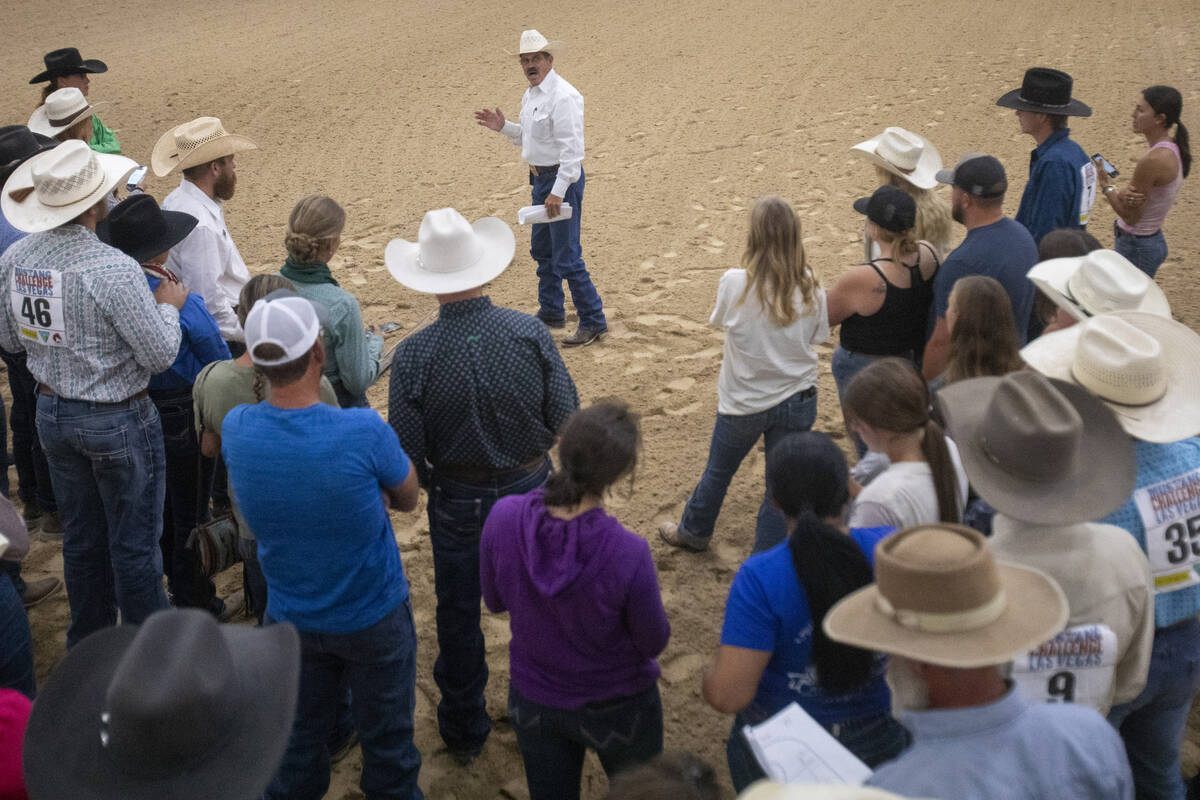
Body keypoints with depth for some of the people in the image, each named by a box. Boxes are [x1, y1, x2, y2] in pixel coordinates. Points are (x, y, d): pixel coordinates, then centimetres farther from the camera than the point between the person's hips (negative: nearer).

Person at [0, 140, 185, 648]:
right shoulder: (113, 270, -26)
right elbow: (159, 355, -20)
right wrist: (168, 304, -4)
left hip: (52, 412, 7)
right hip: (117, 421, -7)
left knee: (81, 538, 21)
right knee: (134, 545, 8)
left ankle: (88, 644, 36)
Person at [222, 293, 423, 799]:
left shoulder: (234, 430, -16)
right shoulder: (364, 433, -29)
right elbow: (407, 497, -10)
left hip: (291, 619, 3)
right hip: (374, 620, -3)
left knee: (296, 746, 22)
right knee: (386, 743, 18)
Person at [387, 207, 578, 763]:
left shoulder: (414, 355, -21)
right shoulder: (530, 332, -17)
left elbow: (406, 456, -16)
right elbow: (566, 420, -11)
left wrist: (430, 486, 5)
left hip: (456, 503, -1)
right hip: (530, 489, 1)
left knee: (458, 613, 19)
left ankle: (463, 731, 35)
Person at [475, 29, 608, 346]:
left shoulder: (563, 96, -19)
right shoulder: (530, 95, 12)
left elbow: (571, 148, -24)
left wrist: (558, 192, -28)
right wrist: (503, 127, 8)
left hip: (563, 178, -10)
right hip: (541, 178, 10)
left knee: (567, 257, -9)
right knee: (541, 249, 20)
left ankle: (593, 322, -1)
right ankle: (551, 311, 35)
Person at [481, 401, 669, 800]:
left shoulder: (503, 517, -26)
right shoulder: (628, 554, -35)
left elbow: (495, 602, -6)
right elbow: (654, 643, -16)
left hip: (533, 702, 3)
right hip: (617, 707, -3)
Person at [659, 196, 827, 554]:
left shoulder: (735, 283, -20)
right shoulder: (811, 289, -12)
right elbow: (816, 338, -1)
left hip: (744, 402, -1)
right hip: (798, 400, 1)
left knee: (718, 471, 23)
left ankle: (693, 532, 45)